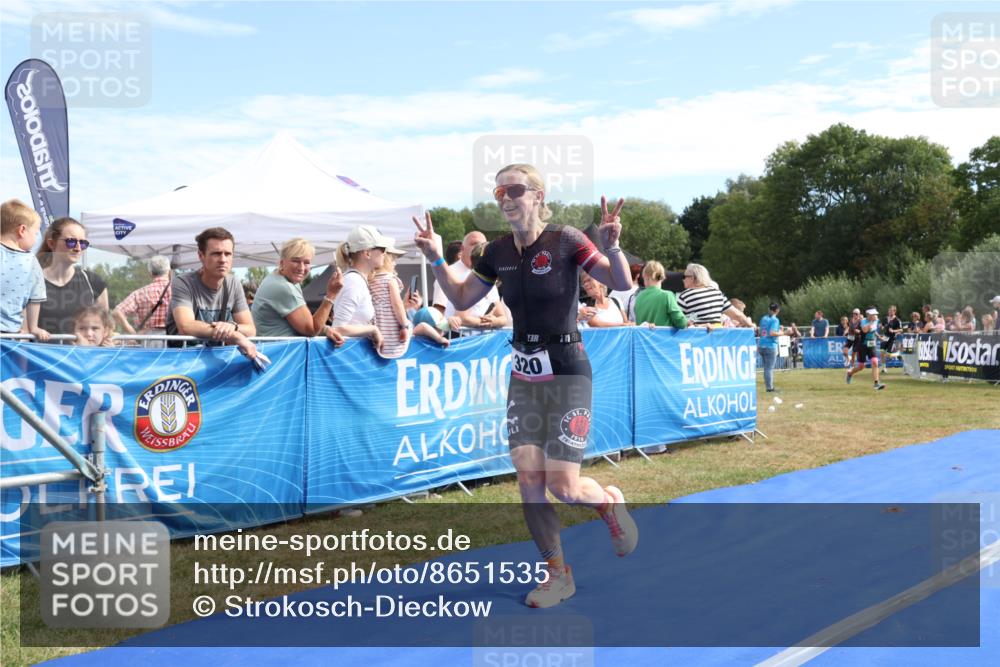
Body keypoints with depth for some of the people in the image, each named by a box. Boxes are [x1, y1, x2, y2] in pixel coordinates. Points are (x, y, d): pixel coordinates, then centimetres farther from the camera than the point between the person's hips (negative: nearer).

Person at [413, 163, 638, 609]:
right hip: (523, 376, 5)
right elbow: (461, 299, 15)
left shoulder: (564, 241, -11)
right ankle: (558, 574, 16)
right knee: (528, 479, -1)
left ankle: (610, 502, 27)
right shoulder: (498, 251, 4)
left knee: (563, 487, -8)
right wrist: (435, 260, 2)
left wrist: (611, 246, -32)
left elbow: (623, 285, -14)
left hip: (567, 375, -5)